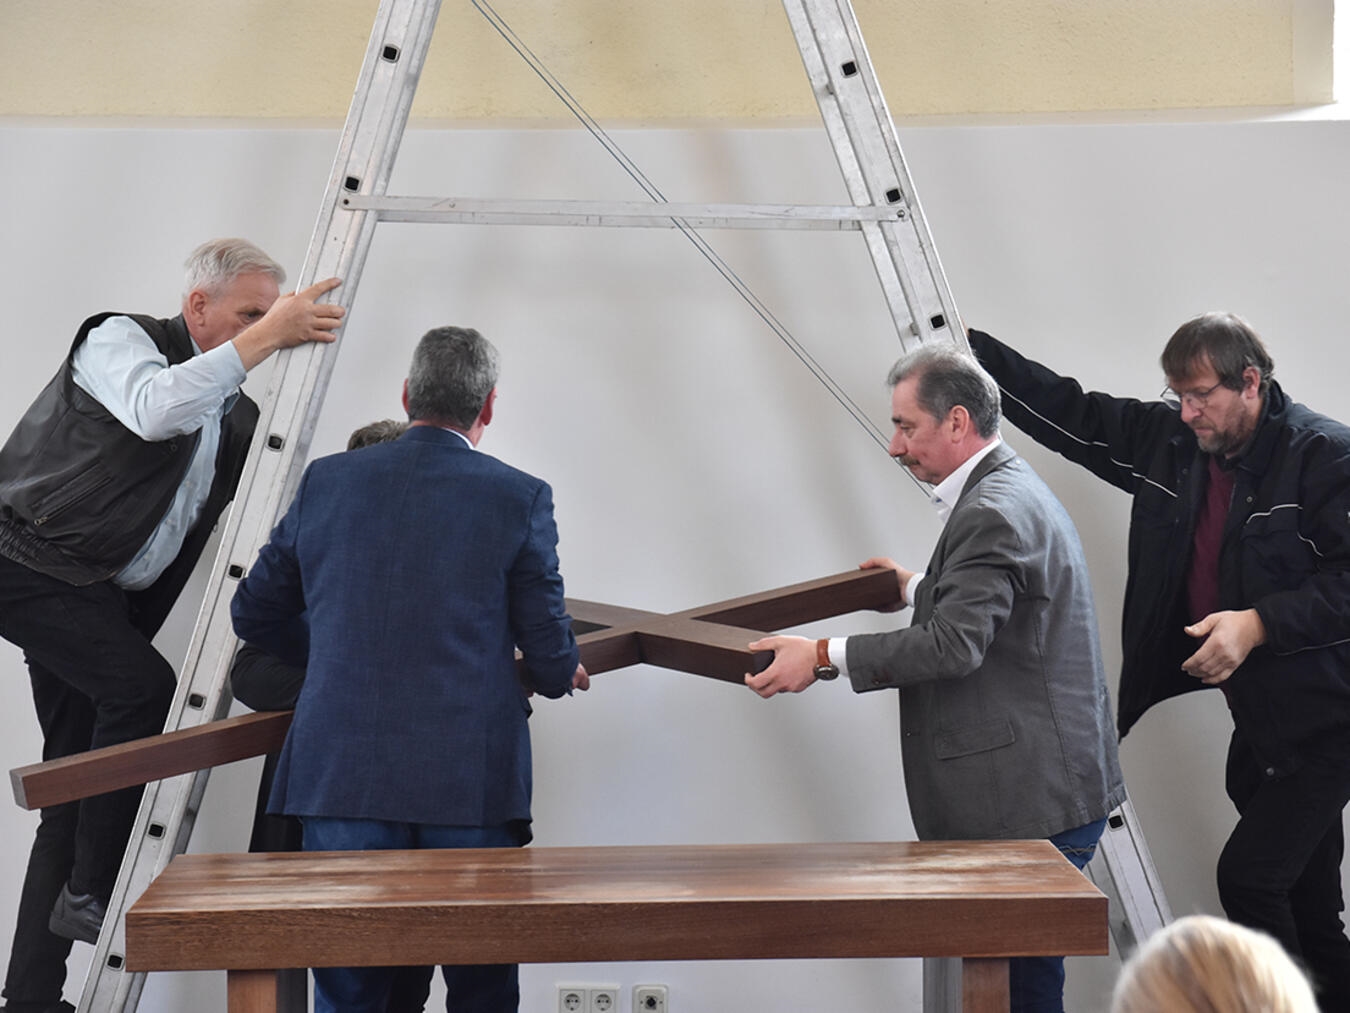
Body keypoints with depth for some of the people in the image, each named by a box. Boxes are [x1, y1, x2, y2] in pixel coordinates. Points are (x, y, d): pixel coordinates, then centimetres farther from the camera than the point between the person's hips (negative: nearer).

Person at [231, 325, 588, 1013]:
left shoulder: (328, 481, 6)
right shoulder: (520, 497, -2)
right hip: (471, 778, -2)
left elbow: (254, 614, 16)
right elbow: (554, 664, 0)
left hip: (341, 774, 2)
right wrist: (553, 675, 24)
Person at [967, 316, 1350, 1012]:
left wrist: (1259, 623, -26)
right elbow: (1068, 413, 10)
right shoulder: (1167, 442, 5)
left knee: (1249, 874, -17)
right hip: (1254, 717, 7)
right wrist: (973, 349, 4)